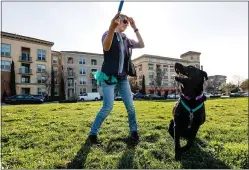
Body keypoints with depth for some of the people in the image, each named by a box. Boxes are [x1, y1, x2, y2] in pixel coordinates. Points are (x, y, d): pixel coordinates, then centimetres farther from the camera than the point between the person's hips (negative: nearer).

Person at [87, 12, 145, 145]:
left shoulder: (126, 39, 14)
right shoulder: (108, 34, -5)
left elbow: (141, 45, 11)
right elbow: (106, 47, -28)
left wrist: (135, 28, 7)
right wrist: (112, 27, -45)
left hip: (122, 77, 6)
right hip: (109, 77, -6)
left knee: (130, 106, 2)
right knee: (108, 107, -10)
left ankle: (134, 132, 19)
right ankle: (92, 134, 8)